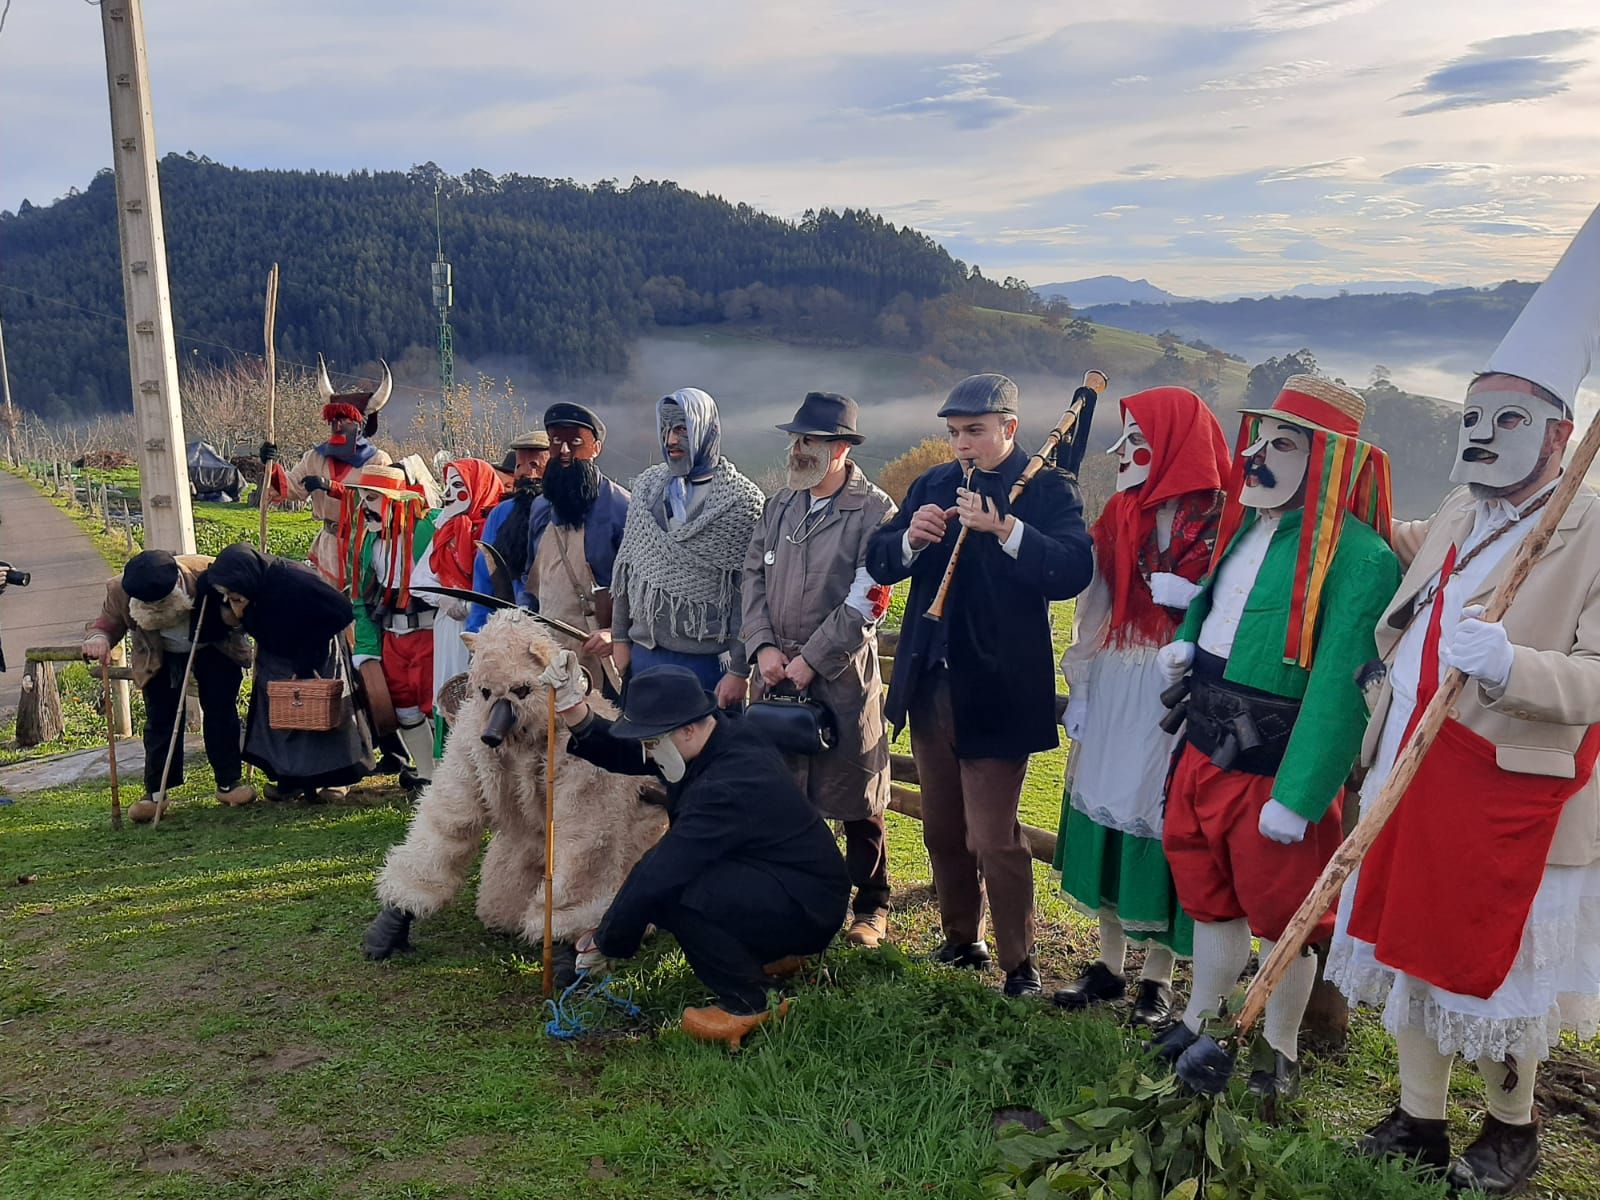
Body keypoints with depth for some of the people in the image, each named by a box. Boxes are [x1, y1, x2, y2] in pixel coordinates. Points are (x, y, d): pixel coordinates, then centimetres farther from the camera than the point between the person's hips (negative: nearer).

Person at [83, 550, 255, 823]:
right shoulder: (120, 591, -29)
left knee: (221, 711, -1)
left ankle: (229, 782, 11)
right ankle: (155, 791, 9)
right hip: (161, 657, 1)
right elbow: (105, 622, -16)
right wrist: (97, 638, -39)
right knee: (160, 719, -1)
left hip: (214, 649, -1)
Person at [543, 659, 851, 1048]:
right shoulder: (719, 738, -3)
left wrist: (604, 944, -17)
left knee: (671, 890, -28)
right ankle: (764, 955, 18)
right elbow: (621, 754, 3)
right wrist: (576, 714, -13)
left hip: (807, 907, -10)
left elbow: (659, 874, -29)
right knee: (648, 880, 5)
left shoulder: (729, 786, -31)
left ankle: (750, 1001, -8)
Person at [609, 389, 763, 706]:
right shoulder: (647, 485, 8)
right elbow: (626, 567, 12)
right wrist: (619, 637, 9)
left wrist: (740, 671, -12)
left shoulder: (741, 500, -8)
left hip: (707, 660, -4)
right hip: (644, 653, 4)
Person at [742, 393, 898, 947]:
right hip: (776, 675, 5)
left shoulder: (874, 512, -8)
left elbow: (866, 602, -14)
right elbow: (753, 577, 9)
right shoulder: (780, 506, 11)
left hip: (842, 678, -5)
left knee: (856, 802, 6)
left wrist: (808, 661, -14)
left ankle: (872, 907, 22)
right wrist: (763, 647, -5)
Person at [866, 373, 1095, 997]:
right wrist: (911, 538, -13)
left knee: (994, 839, -2)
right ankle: (961, 942, 35)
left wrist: (1004, 528, -33)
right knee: (942, 832, 17)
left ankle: (1019, 964, 15)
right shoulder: (932, 484, 11)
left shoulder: (1049, 490, -7)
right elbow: (877, 562, 7)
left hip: (995, 694, -6)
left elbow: (1073, 571, -23)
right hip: (927, 686, 6)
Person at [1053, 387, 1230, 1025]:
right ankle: (1109, 964, 25)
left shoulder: (1216, 519, -9)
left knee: (1160, 819, 1)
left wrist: (1191, 598, -26)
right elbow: (1092, 611, 10)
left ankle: (1157, 977, 18)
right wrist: (1079, 690, 7)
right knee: (1108, 810, 11)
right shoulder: (1118, 518, 9)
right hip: (1113, 691, 6)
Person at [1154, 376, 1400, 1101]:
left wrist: (1297, 797, -24)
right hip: (1205, 750, 7)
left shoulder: (1360, 557, -19)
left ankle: (1281, 1053, 31)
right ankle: (1199, 1022, 40)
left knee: (1281, 918, 11)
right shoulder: (1247, 527, 7)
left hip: (1277, 767, -7)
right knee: (1211, 900, 21)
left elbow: (1340, 689, -23)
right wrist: (1186, 643, 2)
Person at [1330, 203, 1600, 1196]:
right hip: (1412, 778, 7)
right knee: (1411, 949, 15)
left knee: (1497, 971, 10)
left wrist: (1512, 666, -36)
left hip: (1508, 798, -7)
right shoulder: (1455, 515, 9)